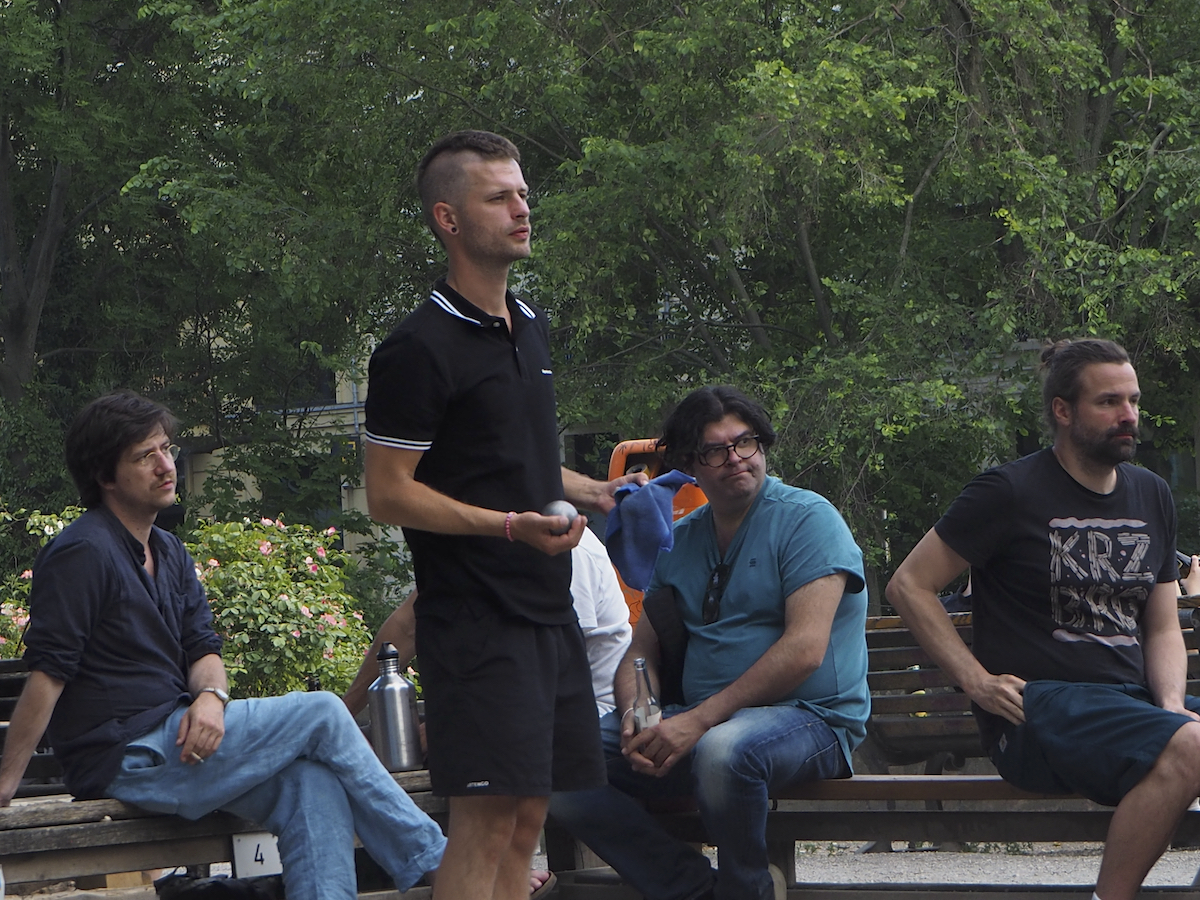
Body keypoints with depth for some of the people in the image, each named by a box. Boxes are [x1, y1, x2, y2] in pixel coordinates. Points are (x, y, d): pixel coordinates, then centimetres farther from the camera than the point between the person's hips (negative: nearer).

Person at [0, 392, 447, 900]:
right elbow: (47, 673, -16)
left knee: (312, 781, -18)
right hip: (124, 758, -8)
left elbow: (202, 648, 14)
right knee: (321, 714, -11)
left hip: (173, 739, 8)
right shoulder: (83, 553, -10)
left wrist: (211, 696, -10)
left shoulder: (169, 553, 19)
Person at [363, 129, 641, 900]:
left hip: (548, 608, 8)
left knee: (528, 816, 10)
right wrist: (511, 525, -22)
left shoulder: (533, 329, 16)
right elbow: (389, 494, -14)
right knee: (486, 817, -12)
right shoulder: (420, 350, -11)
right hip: (475, 617, -8)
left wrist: (593, 492, 14)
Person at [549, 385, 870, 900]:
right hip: (701, 724, 6)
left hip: (809, 719, -6)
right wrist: (635, 715, -10)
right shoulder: (680, 541, 16)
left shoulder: (806, 519, -5)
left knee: (723, 749, -41)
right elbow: (641, 651, 15)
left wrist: (701, 720, -23)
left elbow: (805, 650, -17)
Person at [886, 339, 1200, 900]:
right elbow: (909, 586, 1)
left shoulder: (1151, 496, 18)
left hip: (1133, 701, 7)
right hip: (1037, 705, -6)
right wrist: (977, 681, -10)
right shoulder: (1010, 492, -1)